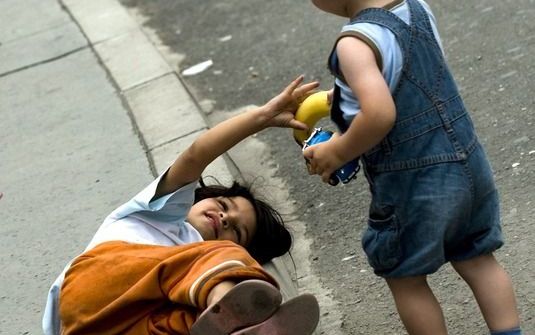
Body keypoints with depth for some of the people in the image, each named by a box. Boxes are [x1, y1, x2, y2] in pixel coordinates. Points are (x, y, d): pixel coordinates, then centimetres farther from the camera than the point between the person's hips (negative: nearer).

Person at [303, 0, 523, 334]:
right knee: (477, 260, 22)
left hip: (414, 185, -7)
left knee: (405, 279, 15)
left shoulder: (354, 43, -23)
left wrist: (338, 152, -17)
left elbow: (380, 115, -34)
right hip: (466, 162, 7)